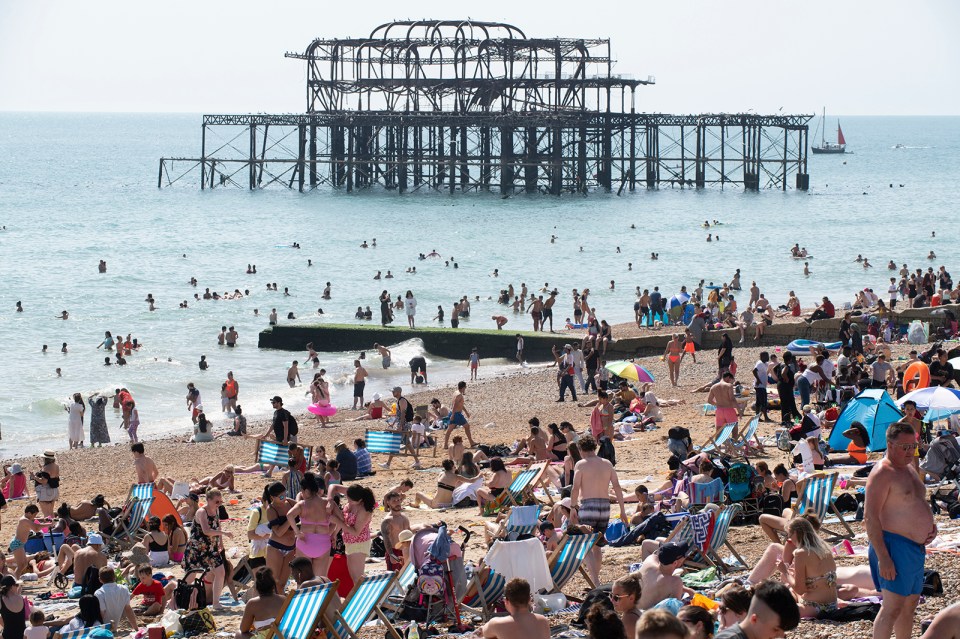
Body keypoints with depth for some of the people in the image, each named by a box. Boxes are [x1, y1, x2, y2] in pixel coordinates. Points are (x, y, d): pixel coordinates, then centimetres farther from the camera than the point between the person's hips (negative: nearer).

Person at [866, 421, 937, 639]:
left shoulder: (909, 469, 16)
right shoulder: (882, 473, -14)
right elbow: (870, 517, -20)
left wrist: (931, 526, 9)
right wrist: (883, 557, -25)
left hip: (915, 548, 10)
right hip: (895, 546, -10)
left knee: (910, 605, 14)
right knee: (892, 607, -13)